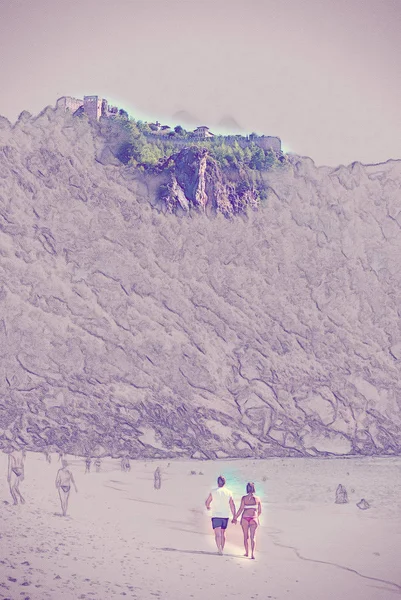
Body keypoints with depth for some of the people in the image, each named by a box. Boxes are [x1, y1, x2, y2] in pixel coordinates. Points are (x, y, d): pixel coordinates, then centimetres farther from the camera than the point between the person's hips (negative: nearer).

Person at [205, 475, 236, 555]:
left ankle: (219, 549, -26)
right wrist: (234, 517, 4)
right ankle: (221, 549, 24)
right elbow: (232, 506, -1)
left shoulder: (213, 492, -4)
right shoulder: (228, 492, 0)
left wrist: (208, 507, 29)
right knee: (223, 533, 17)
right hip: (225, 516, 3)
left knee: (218, 534, -8)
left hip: (216, 516, -3)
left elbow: (207, 502, 7)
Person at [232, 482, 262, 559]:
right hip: (254, 519, 0)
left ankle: (247, 552, 23)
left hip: (245, 518, 0)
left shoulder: (244, 498, -3)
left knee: (246, 536, 14)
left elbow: (241, 509, -7)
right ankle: (252, 553, -16)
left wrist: (235, 518, 1)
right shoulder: (257, 499, 2)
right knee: (253, 537, 0)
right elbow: (260, 511, 7)